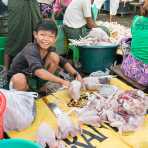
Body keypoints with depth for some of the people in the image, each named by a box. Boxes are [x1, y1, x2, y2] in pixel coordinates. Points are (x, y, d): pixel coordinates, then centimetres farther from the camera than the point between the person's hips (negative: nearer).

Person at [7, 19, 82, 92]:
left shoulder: (49, 48, -12)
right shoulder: (31, 50, -33)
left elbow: (63, 61, 0)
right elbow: (37, 70, -49)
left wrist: (76, 74, -15)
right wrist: (61, 81, -53)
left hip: (34, 77, 6)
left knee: (54, 57, -12)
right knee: (19, 79, -42)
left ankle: (41, 87, 1)